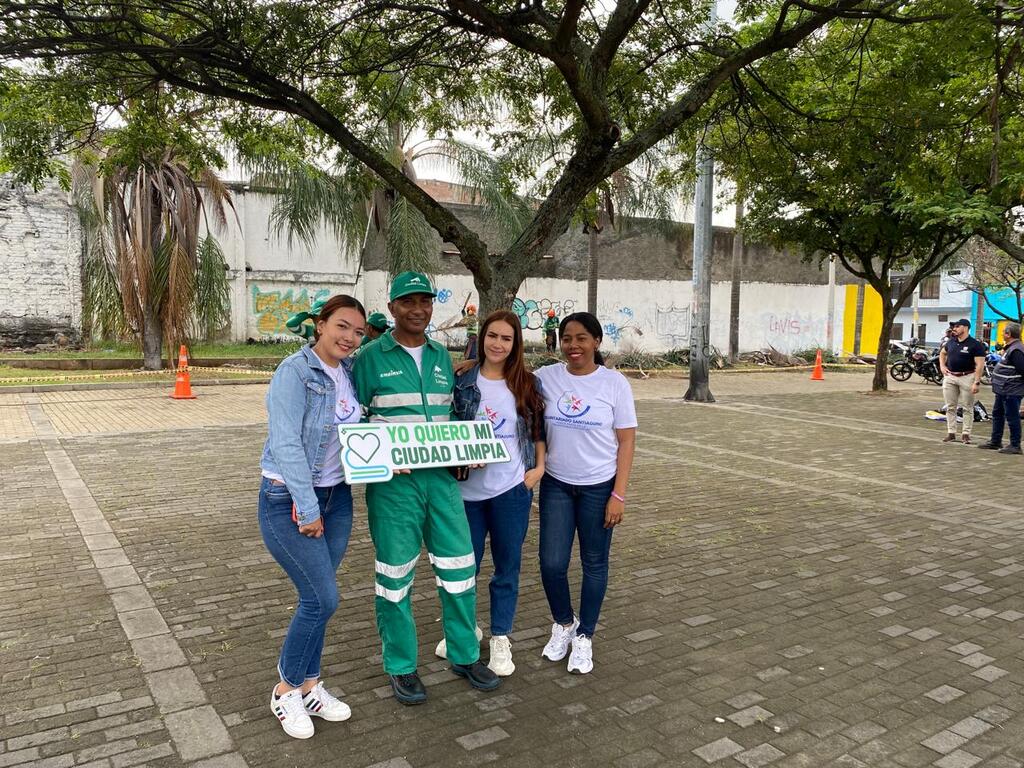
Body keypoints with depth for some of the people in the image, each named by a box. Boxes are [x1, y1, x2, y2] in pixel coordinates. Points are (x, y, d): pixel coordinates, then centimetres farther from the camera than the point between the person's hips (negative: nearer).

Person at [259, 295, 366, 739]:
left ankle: (308, 686, 29)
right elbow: (287, 444, -21)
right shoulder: (295, 371, -17)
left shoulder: (350, 373, 4)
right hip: (289, 500, -6)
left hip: (336, 497, 6)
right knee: (322, 598, -5)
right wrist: (307, 511, -19)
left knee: (316, 598, 12)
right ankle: (286, 690, 16)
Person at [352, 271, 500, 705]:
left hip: (441, 476, 4)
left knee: (459, 567, 8)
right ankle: (400, 666, 23)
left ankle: (464, 656, 27)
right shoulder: (371, 357, -3)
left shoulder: (442, 357, 12)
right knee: (396, 574, 6)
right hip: (392, 482, -4)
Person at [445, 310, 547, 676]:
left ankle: (500, 639, 26)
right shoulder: (463, 381, -1)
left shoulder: (527, 383, 2)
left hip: (512, 488, 0)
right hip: (468, 488, 0)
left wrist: (539, 467, 1)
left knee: (507, 566, 9)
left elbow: (538, 428, 10)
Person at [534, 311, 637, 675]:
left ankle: (584, 636, 30)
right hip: (556, 484, 1)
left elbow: (626, 441, -5)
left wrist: (618, 495, -9)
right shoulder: (545, 377, -3)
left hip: (598, 487, -1)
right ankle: (564, 623, 30)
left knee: (594, 563, 10)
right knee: (551, 563, 1)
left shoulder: (614, 382, -7)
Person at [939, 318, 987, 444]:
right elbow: (942, 353, 28)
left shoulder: (975, 344, -10)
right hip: (949, 377, 6)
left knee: (967, 408, 1)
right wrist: (942, 366, 13)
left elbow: (980, 365, -13)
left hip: (967, 378, -6)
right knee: (950, 407, 8)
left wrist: (976, 382, -19)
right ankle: (951, 433, 14)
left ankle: (966, 434, 6)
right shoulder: (951, 341, 8)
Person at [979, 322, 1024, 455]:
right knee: (997, 414, 19)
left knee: (1012, 418, -3)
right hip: (1003, 390, 11)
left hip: (1011, 392, -11)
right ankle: (995, 441, 28)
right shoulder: (1010, 348, 12)